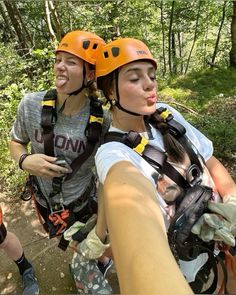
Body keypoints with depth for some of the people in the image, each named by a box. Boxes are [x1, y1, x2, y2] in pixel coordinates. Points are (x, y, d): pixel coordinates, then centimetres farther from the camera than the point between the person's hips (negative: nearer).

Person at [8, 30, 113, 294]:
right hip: (46, 200, 2)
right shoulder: (31, 104, -19)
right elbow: (16, 142, -2)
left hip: (86, 201, -1)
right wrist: (25, 160, -23)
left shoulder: (102, 121, -22)